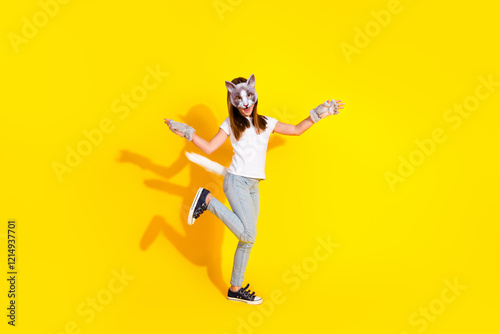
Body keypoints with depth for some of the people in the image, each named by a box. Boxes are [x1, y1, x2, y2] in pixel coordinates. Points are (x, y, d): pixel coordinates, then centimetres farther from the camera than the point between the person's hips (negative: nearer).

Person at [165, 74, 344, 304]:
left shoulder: (265, 123, 14)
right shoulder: (231, 123, 4)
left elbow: (296, 130, 21)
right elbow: (209, 148, 1)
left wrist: (318, 113, 14)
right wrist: (187, 133, -11)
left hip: (253, 186, 5)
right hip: (236, 181, -5)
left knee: (247, 239, 6)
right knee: (249, 234, -21)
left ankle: (235, 289, 17)